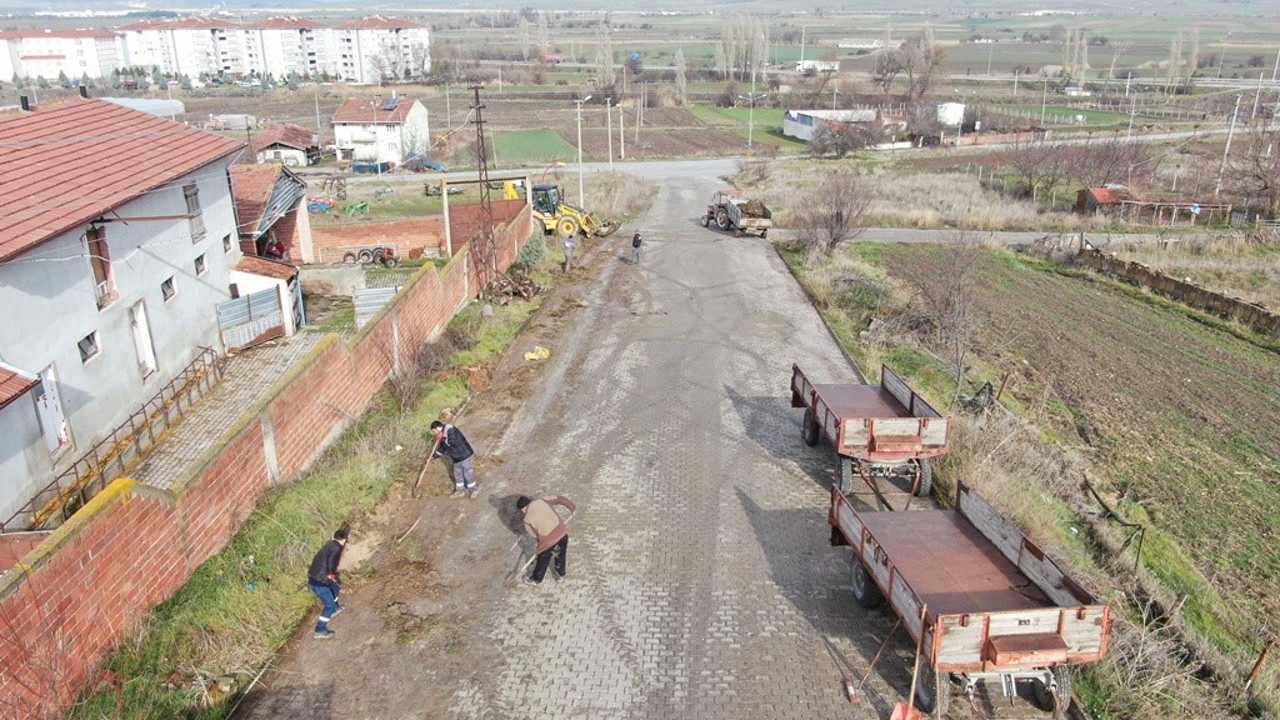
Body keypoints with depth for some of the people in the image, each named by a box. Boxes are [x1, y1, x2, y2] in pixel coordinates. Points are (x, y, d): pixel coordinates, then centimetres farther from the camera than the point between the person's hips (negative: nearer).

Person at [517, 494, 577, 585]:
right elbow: (560, 499, 5)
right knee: (561, 556, 31)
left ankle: (535, 579, 47)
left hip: (548, 542, -4)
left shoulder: (527, 520, -8)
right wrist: (573, 508, 17)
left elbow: (536, 536, 0)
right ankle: (561, 573, 54)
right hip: (563, 533, 4)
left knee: (542, 561, 23)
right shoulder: (542, 501, 1)